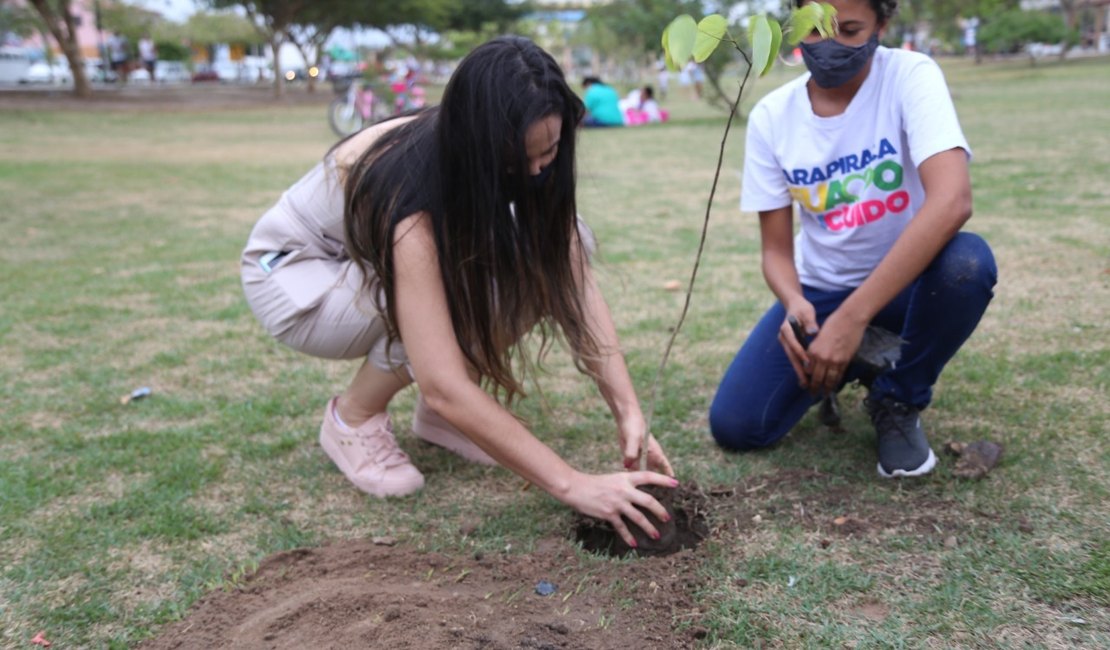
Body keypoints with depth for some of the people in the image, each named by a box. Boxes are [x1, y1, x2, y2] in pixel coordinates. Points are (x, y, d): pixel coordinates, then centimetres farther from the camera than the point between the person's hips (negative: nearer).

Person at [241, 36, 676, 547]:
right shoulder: (409, 190, -39)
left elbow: (576, 287, -21)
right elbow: (441, 386, -45)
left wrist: (629, 413, -33)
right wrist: (573, 485, -45)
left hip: (375, 257, 6)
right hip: (294, 272, -6)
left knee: (560, 246, -17)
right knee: (461, 293, -36)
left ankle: (440, 414, -2)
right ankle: (353, 417, -8)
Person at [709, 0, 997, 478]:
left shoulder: (910, 77, -16)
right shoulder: (771, 117, -7)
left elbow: (951, 201, -33)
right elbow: (776, 249, -3)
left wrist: (853, 317, -38)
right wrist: (794, 304, -28)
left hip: (905, 282, -2)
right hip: (821, 291, 2)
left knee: (968, 263, -37)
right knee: (735, 426, -15)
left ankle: (898, 402, -7)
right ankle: (844, 366, 17)